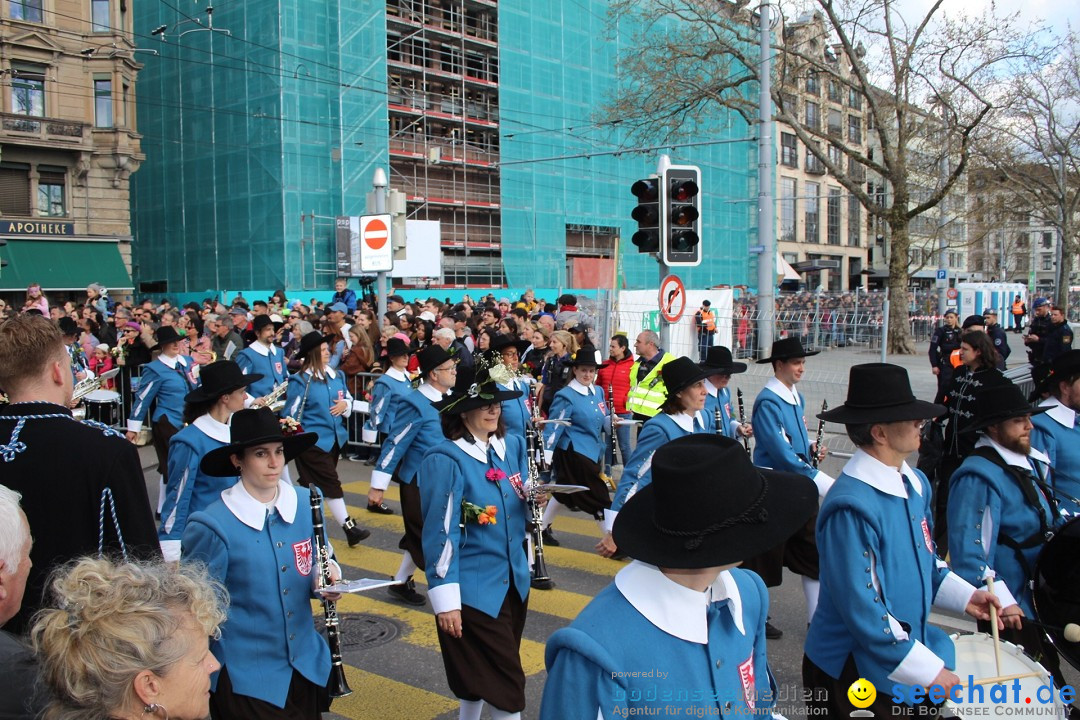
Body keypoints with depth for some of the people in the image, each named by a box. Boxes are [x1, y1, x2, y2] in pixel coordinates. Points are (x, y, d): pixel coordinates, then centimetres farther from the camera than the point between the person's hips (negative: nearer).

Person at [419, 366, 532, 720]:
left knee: (482, 674, 20)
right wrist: (445, 598, -18)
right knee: (506, 682, -2)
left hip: (513, 579, 7)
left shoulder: (512, 446, 3)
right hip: (473, 588, -7)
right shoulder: (445, 460, -17)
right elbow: (440, 531, -18)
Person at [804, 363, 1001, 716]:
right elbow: (863, 611, -26)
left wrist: (964, 595, 4)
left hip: (908, 656, 8)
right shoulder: (851, 507, -27)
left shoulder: (915, 483, 2)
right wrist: (929, 671, -20)